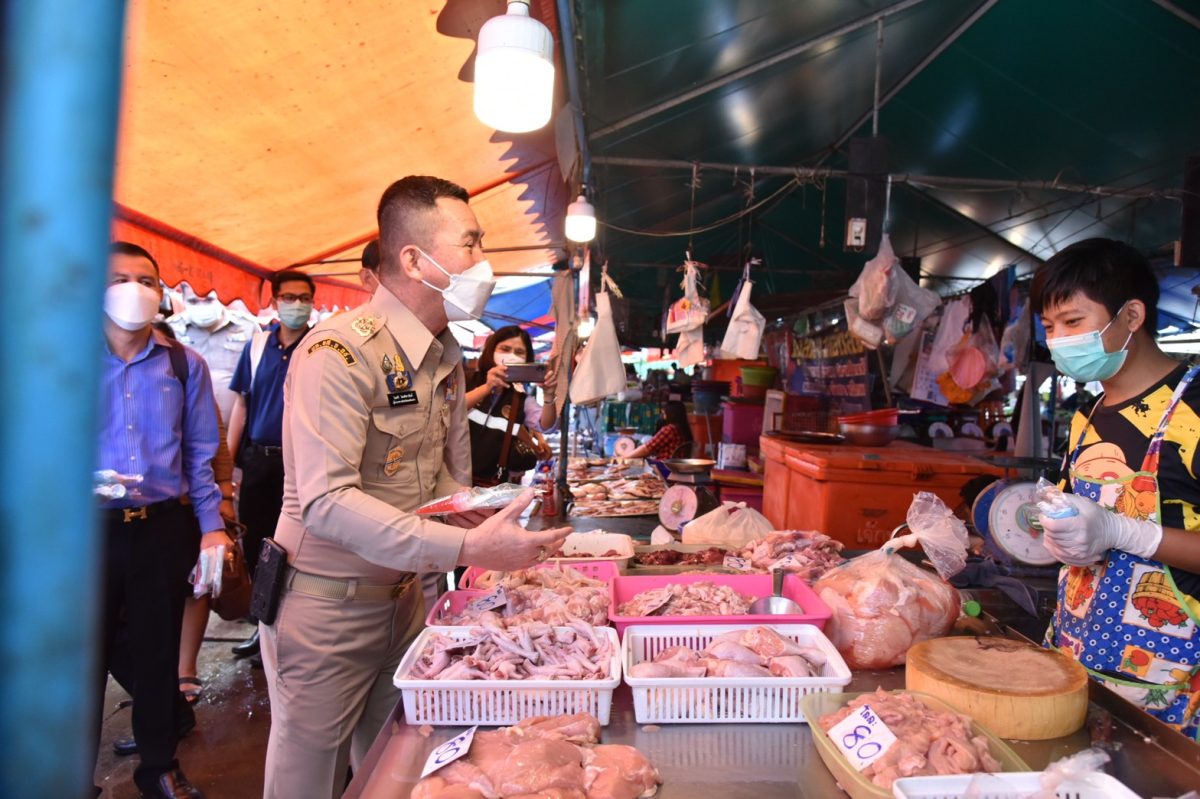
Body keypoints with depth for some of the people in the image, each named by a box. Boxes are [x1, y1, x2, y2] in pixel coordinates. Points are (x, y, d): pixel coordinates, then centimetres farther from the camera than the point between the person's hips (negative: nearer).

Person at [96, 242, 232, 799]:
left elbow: (200, 454, 4)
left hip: (165, 528, 1)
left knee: (157, 648, 14)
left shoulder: (184, 365, 4)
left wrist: (212, 525, -3)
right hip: (88, 529, -1)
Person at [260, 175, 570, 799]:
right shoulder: (338, 353, -21)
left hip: (403, 595, 7)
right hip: (325, 604, -7)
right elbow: (326, 501, -29)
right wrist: (468, 547, -33)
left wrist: (479, 521, -5)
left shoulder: (446, 355, 6)